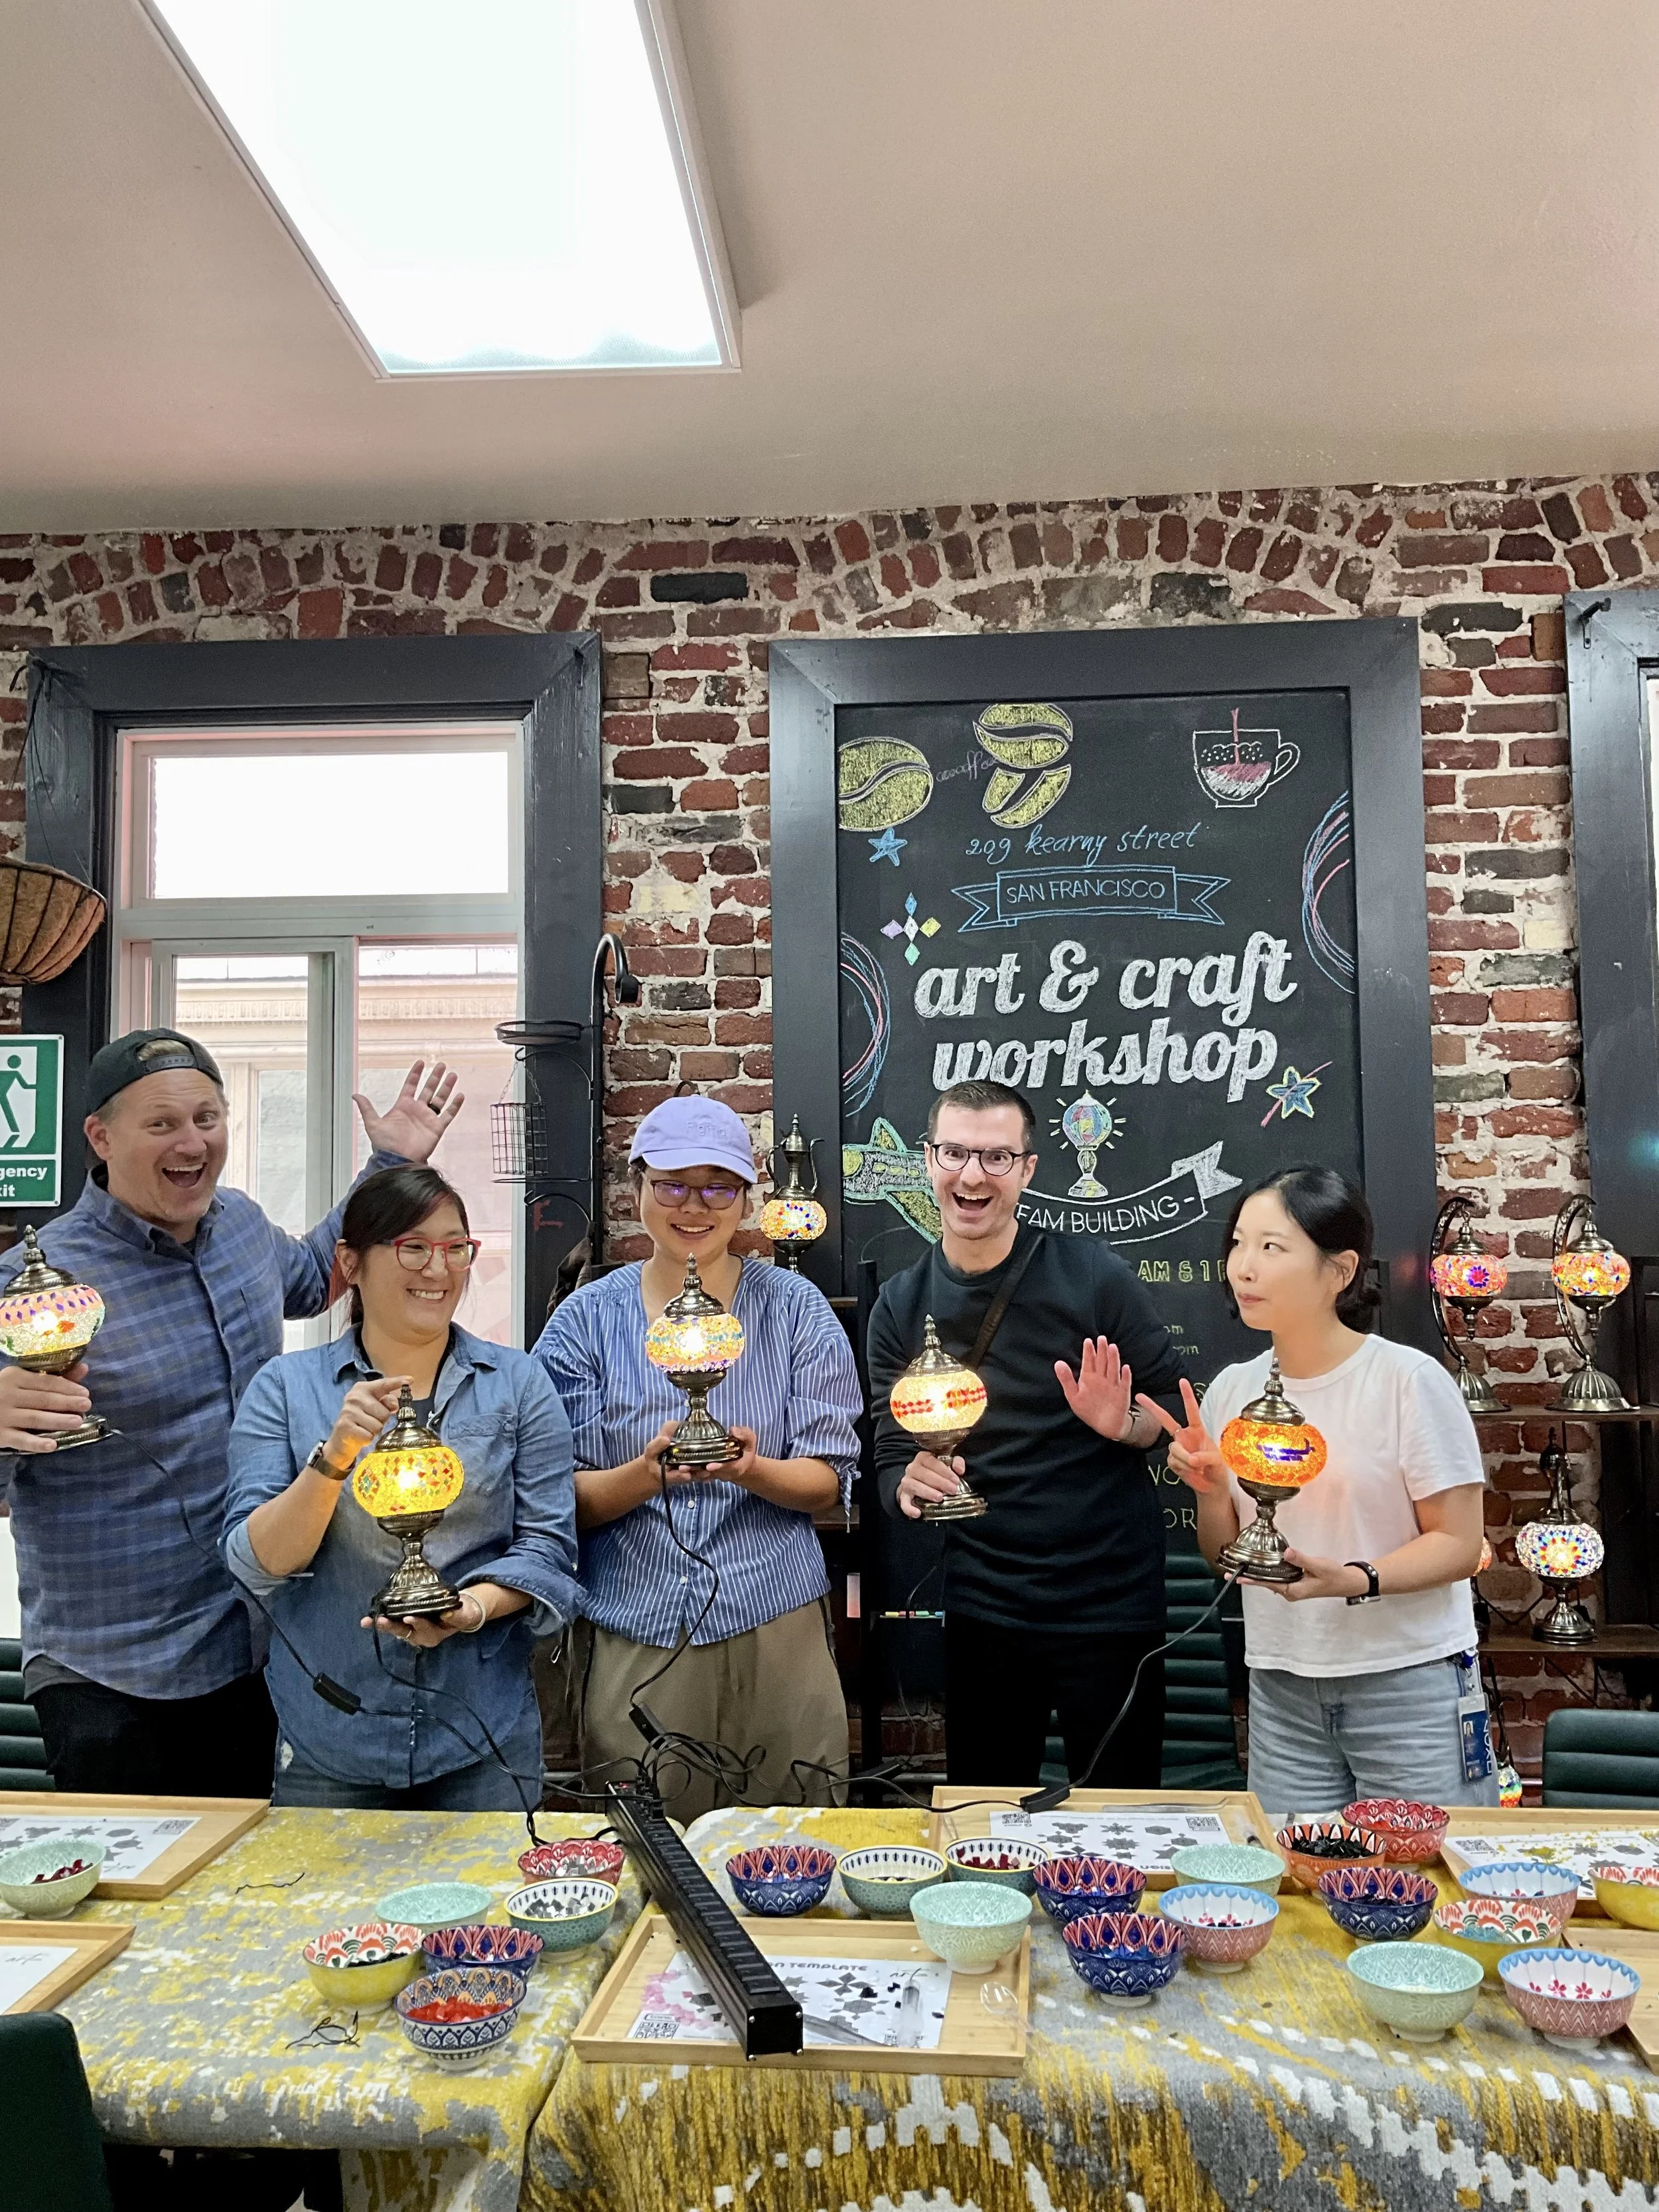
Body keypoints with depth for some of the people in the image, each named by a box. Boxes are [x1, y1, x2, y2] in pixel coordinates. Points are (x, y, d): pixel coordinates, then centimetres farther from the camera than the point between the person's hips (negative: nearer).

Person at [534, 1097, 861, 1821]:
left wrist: (751, 1470, -20)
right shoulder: (587, 1318, 2)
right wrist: (646, 1473, -20)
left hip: (774, 1629, 0)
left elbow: (829, 1481, -1)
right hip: (632, 1638, 0)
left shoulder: (796, 1308, 2)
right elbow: (565, 1500, -1)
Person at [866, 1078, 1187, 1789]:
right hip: (983, 1612, 3)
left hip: (1111, 1604, -3)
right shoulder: (899, 1308, 0)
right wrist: (910, 1484, -18)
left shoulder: (1090, 1272, -9)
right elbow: (890, 1460, 4)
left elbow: (1178, 1407, -2)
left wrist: (1125, 1425, -22)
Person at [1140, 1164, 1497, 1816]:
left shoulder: (1409, 1379, -12)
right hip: (1281, 1690, 4)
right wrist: (1210, 1489, -9)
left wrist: (1354, 1581, -25)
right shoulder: (1233, 1389, 3)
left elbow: (1459, 1545, -11)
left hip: (1410, 1683, -4)